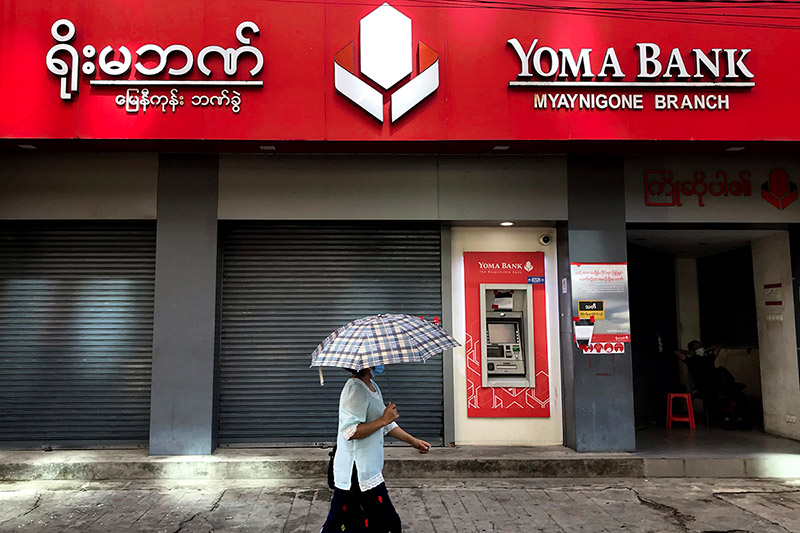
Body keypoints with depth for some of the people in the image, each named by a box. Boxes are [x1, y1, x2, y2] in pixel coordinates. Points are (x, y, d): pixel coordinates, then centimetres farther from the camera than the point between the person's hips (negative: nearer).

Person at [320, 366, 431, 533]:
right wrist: (383, 420, -22)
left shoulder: (372, 387, 13)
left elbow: (386, 424, 22)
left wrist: (413, 441, 21)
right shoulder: (355, 389, -19)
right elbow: (350, 431, -26)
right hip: (358, 471, -10)